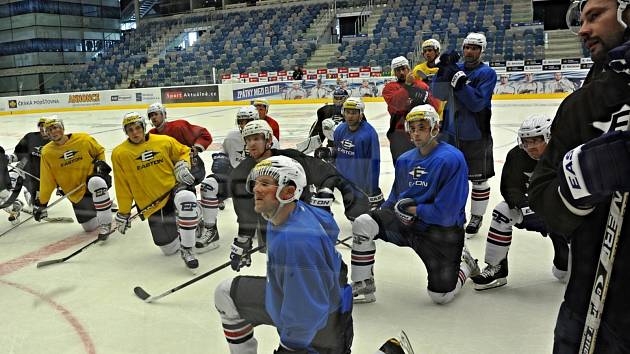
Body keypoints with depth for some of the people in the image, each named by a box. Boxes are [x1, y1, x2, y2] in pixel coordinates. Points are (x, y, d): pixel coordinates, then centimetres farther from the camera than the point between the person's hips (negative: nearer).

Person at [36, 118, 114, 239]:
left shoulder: (83, 139, -10)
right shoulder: (47, 153, -5)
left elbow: (100, 151, 10)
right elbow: (47, 181, 1)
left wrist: (101, 163, -8)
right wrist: (41, 203, 0)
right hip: (76, 192, 3)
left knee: (96, 183, -42)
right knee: (90, 227, -1)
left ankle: (106, 223, -28)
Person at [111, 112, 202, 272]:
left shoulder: (164, 141, -3)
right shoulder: (119, 154, -2)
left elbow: (183, 151, 15)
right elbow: (122, 187, 4)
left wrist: (182, 166, -6)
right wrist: (123, 213, 6)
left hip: (173, 188, -1)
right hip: (152, 204, 1)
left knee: (186, 198, -40)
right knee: (170, 249, 1)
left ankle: (187, 249, -25)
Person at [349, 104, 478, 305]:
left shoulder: (452, 159, -18)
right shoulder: (405, 160, 5)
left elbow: (445, 212, -22)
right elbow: (395, 200, 16)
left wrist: (413, 209, -14)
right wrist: (381, 213, 1)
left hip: (442, 230, -5)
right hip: (407, 223, 5)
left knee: (440, 296, -5)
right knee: (363, 223, -18)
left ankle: (465, 265, 29)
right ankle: (363, 286, -3)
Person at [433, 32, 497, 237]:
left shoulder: (487, 73, -9)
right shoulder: (455, 68, 6)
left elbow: (477, 103, -21)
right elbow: (438, 94, -4)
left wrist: (460, 82, -29)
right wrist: (443, 69, -16)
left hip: (476, 135, -5)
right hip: (451, 132, 5)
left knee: (479, 178, 5)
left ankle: (476, 217, 21)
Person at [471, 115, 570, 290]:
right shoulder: (517, 156, -14)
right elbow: (510, 187, -17)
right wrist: (524, 205, -37)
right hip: (531, 206, 3)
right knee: (502, 212, -27)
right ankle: (496, 269, -15)